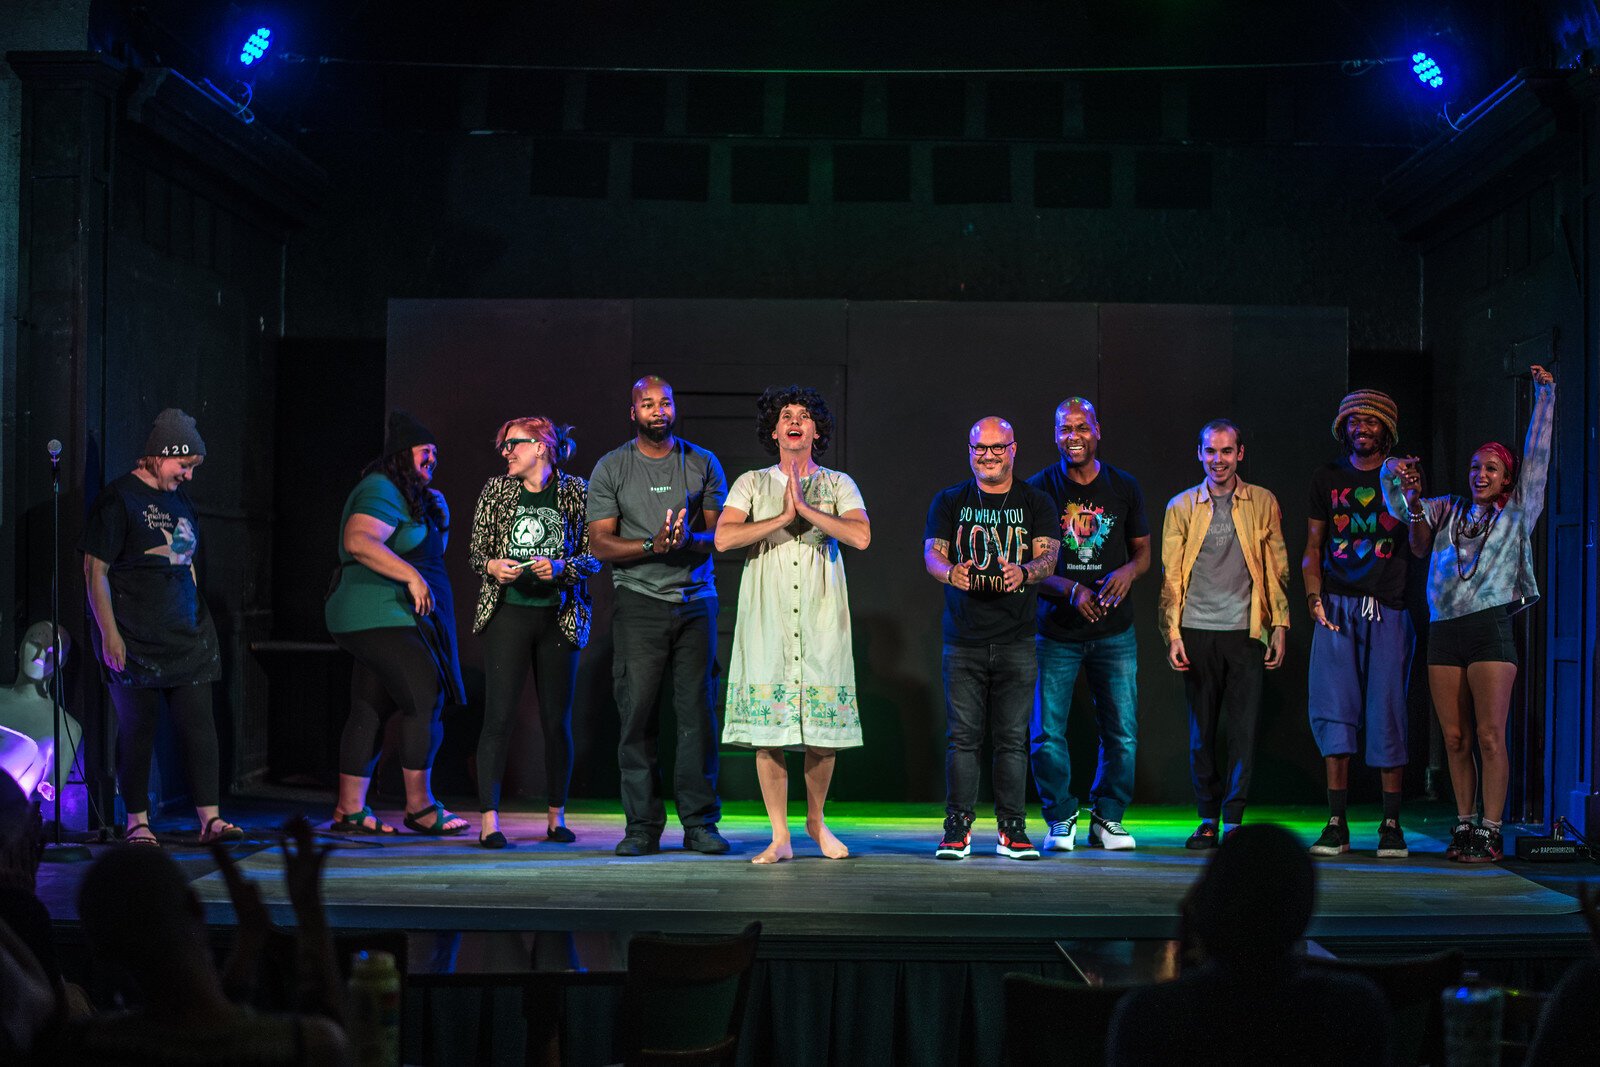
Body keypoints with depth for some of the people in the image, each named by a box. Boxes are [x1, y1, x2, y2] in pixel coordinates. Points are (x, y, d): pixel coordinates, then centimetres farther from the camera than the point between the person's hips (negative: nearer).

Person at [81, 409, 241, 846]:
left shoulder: (179, 499, 17)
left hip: (186, 637, 6)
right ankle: (137, 822, 8)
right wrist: (109, 632, -15)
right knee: (137, 728, -1)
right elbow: (95, 569, -9)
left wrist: (200, 624, 20)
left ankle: (209, 818, -1)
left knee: (199, 724, -1)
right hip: (134, 639, -6)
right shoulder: (118, 498, -6)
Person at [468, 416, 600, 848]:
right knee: (498, 717, -7)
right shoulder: (495, 490, 7)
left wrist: (561, 566, -15)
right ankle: (489, 820, -5)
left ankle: (556, 817, 17)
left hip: (559, 617, 0)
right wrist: (493, 566, -12)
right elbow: (476, 553, 10)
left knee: (557, 720, 4)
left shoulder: (576, 492, 3)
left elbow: (593, 557, 3)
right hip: (507, 614, 0)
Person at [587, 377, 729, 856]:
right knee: (637, 713, -4)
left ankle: (700, 822, 4)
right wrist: (653, 545, -15)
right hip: (639, 603, -1)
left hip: (696, 601, 1)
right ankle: (642, 826, 1)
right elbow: (600, 543, 0)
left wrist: (689, 539, -16)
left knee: (698, 712, -1)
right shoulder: (611, 469, 5)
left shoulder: (703, 464, 8)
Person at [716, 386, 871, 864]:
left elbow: (861, 536, -7)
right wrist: (783, 517, -10)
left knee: (824, 727, 1)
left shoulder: (838, 485, 10)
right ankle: (780, 837, 3)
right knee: (768, 727, -4)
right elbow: (724, 538, -6)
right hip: (766, 619, 0)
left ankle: (816, 820, 23)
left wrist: (806, 508, -11)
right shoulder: (752, 483, 9)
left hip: (822, 619, 1)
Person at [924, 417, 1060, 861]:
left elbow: (1048, 557, -3)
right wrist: (950, 572, -25)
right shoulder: (949, 502, 10)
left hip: (1017, 640, 0)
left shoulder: (1036, 503, 8)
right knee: (963, 735, -2)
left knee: (1012, 737, 1)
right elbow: (932, 553, -1)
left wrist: (1024, 572, -27)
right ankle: (957, 828, 4)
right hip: (964, 638, 0)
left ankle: (1012, 830, 8)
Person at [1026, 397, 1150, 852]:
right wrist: (1070, 589, -17)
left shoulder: (1124, 487, 6)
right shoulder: (1039, 488, -1)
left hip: (1114, 631, 2)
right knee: (1048, 733, -2)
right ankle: (1061, 819, 15)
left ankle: (1107, 818, 18)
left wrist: (1129, 570, -10)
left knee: (1122, 733, 2)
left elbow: (1142, 549, 13)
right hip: (1056, 630, -2)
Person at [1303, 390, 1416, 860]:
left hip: (1388, 608, -1)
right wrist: (1314, 598, 0)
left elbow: (1421, 549, 1)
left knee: (1387, 710, -3)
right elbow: (1313, 546, 14)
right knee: (1333, 709, -5)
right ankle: (1336, 824, -1)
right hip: (1336, 606, 1)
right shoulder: (1327, 476, 13)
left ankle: (1391, 825, 4)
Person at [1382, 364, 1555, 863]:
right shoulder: (1448, 510, 18)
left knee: (1490, 736, -8)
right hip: (1444, 631, 4)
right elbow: (1398, 502, 18)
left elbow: (1538, 453, 10)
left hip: (1490, 629, -3)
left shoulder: (1517, 513, 10)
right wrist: (1398, 475, -2)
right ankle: (1464, 826, 12)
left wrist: (1544, 394, 11)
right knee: (1455, 738, 5)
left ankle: (1490, 833, -6)